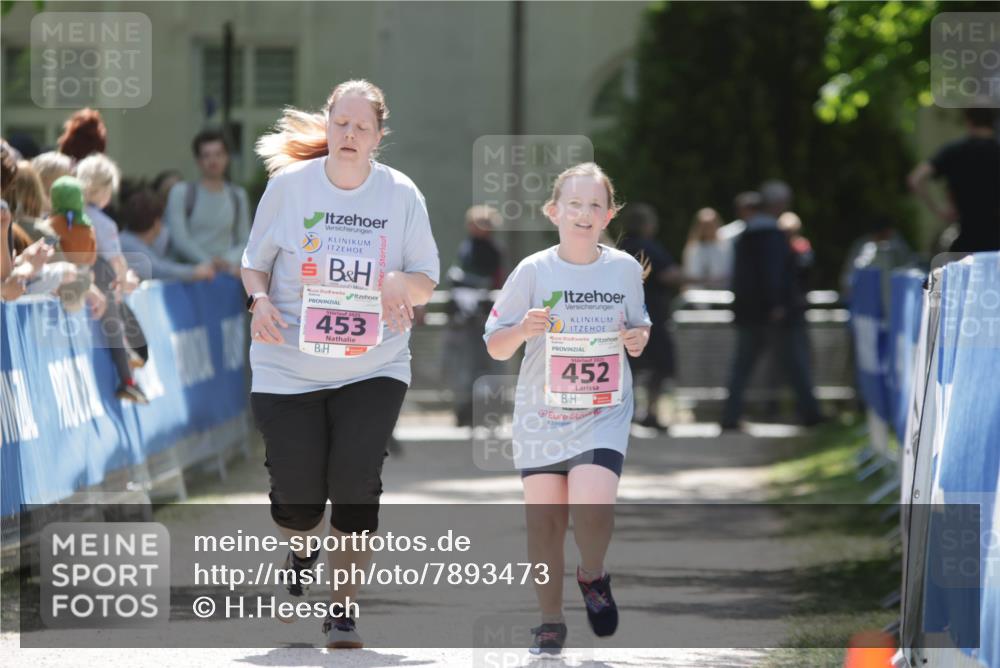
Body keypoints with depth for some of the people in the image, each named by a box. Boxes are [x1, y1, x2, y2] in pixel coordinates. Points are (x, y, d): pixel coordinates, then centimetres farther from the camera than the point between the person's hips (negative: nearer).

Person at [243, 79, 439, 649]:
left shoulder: (401, 194, -1)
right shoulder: (288, 184, -3)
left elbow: (428, 281, 5)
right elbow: (255, 261, 7)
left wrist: (401, 282, -19)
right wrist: (261, 299, -14)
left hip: (374, 368, 0)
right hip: (289, 364, 0)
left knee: (355, 483, -13)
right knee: (297, 491, -2)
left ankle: (344, 607, 3)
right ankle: (299, 557, 36)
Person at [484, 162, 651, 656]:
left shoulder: (626, 269, 0)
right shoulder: (533, 271, -5)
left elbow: (638, 324, 17)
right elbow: (496, 347, 0)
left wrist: (639, 337, -6)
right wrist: (523, 329, -20)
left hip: (603, 413, 0)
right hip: (541, 413, 0)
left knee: (592, 505, -21)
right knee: (544, 520, 1)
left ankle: (592, 575, 11)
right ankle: (550, 624, 18)